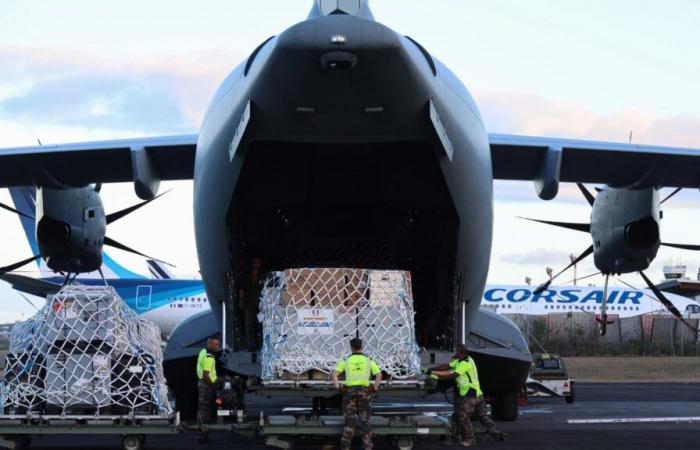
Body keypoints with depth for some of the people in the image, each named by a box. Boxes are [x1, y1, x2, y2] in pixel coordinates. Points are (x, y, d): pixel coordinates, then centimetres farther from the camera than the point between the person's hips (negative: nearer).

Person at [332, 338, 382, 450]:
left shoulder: (345, 361, 4)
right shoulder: (369, 360, 4)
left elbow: (334, 374, -6)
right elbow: (379, 375, -8)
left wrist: (338, 388, -3)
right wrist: (374, 389, -3)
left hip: (349, 392, 0)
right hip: (364, 392, 0)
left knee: (349, 422, 3)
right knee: (365, 422, 6)